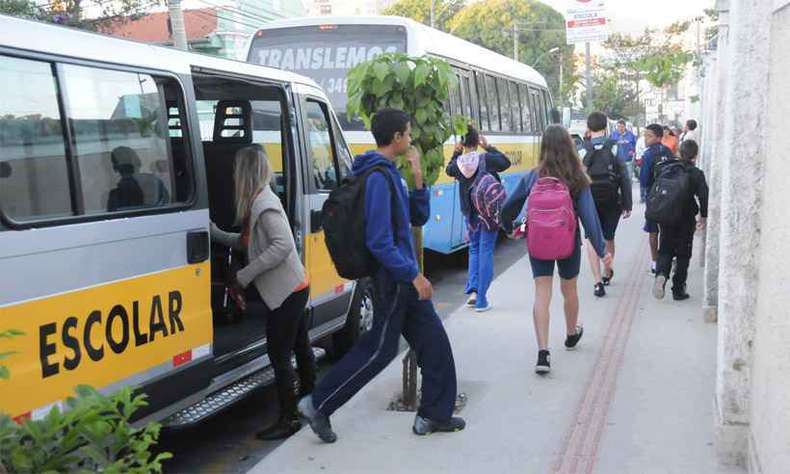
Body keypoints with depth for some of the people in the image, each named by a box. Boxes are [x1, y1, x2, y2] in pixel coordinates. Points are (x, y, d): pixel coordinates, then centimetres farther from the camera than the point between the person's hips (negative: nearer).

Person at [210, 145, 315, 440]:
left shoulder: (264, 204, -20)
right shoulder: (257, 202, 11)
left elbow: (283, 245, -28)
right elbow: (247, 243, 14)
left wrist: (244, 276, -25)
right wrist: (214, 233, 9)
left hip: (285, 292, -10)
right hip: (293, 288, 10)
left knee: (279, 355, -3)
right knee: (300, 348, 20)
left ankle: (288, 419, 7)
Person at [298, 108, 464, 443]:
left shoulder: (390, 174, 11)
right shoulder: (378, 177, -20)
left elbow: (418, 218, 12)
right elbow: (379, 242, -25)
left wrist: (417, 179, 0)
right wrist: (413, 274, -21)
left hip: (403, 277, 10)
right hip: (392, 277, -10)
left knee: (433, 340, 12)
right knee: (379, 350, -1)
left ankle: (434, 415, 23)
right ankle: (318, 405, 10)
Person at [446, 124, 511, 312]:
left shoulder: (458, 163, -8)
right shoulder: (486, 159, -15)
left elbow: (449, 170, 16)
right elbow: (506, 163, 3)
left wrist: (456, 152, 9)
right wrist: (489, 147, 3)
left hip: (470, 213, 3)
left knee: (474, 249, 21)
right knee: (486, 251, 2)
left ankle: (473, 289, 5)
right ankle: (481, 300, 3)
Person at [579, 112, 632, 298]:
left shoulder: (582, 150, -6)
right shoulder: (614, 148, -4)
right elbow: (624, 178, -4)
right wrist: (627, 205, 2)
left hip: (589, 201, -1)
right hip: (612, 201, 1)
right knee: (608, 239, 18)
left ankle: (598, 281, -10)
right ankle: (607, 274, 38)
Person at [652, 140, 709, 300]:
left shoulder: (664, 168, 2)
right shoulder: (696, 173, -7)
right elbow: (703, 195, -14)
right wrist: (703, 216, -1)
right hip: (686, 219, -2)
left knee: (665, 250, 11)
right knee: (683, 254, 9)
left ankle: (661, 274, -19)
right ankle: (678, 289, 9)